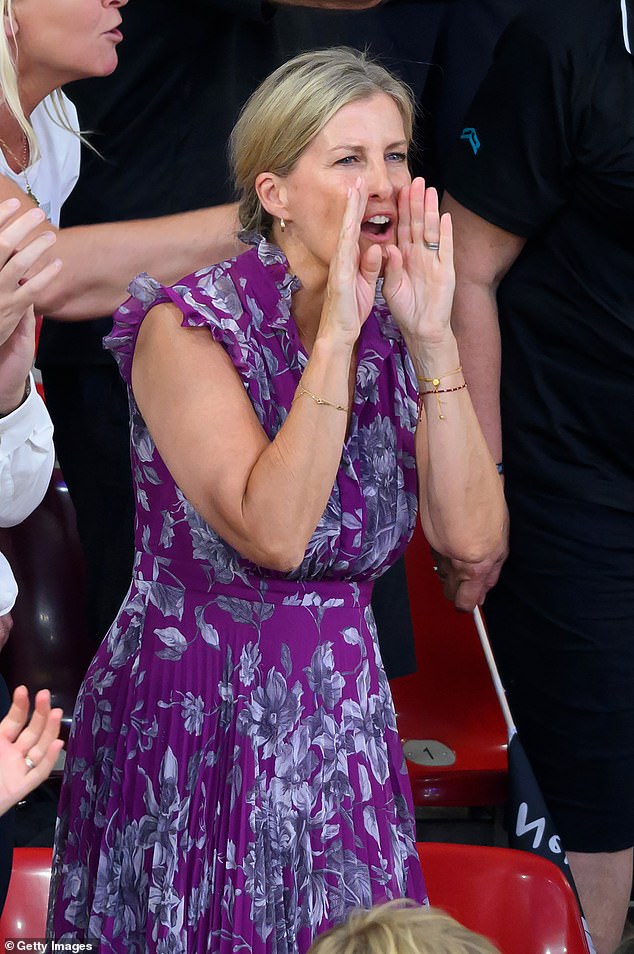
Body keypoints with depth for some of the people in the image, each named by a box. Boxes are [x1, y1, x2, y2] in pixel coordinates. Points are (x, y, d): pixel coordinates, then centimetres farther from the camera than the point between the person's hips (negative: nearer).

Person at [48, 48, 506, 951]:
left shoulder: (389, 334, 2)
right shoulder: (185, 325, -14)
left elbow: (470, 534, -9)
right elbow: (273, 534, -26)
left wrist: (433, 338, -16)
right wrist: (334, 333, -26)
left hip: (343, 708, 5)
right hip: (190, 713, -5)